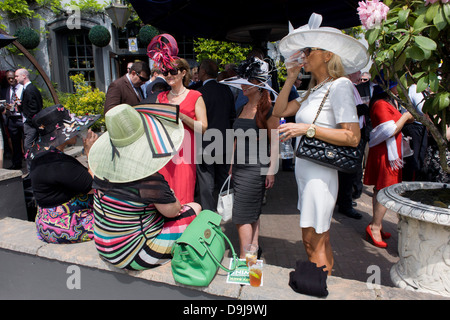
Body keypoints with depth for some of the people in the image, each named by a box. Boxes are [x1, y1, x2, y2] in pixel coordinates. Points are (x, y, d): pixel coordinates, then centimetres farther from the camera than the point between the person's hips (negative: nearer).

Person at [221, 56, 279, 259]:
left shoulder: (267, 109, -10)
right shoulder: (242, 108, 13)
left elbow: (275, 141, -11)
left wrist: (272, 169, -14)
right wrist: (232, 164, 17)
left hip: (256, 167, -7)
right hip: (240, 166, 7)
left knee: (242, 216, -6)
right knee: (252, 212, 15)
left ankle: (244, 258, 4)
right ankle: (254, 248, 27)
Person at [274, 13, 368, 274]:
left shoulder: (339, 86, -11)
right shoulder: (314, 90, 14)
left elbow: (352, 137, -19)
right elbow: (280, 111, 16)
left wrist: (308, 128, -23)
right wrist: (290, 79, 10)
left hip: (320, 173, -8)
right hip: (304, 169, 8)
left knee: (314, 242, 0)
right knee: (321, 240, 16)